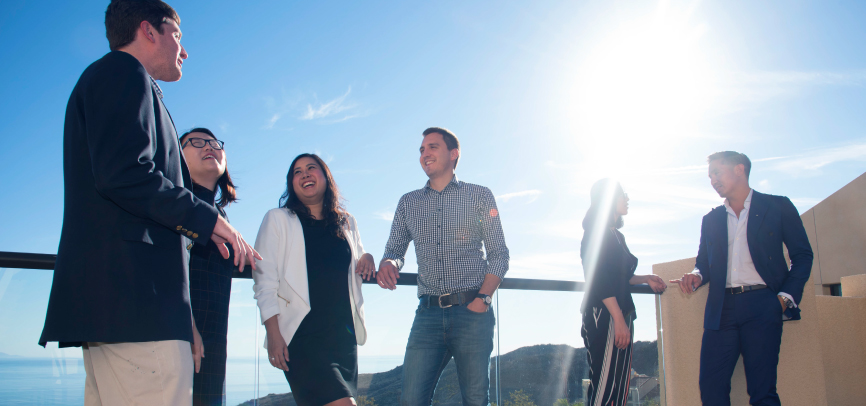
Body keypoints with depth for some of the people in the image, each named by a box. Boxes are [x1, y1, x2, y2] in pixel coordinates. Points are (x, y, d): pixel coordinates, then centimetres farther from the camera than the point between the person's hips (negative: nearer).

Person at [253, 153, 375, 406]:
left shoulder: (347, 223, 16)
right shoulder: (278, 219, 4)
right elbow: (265, 282, -2)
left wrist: (367, 258, 5)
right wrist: (273, 334, -12)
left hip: (343, 334, 5)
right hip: (301, 335, -5)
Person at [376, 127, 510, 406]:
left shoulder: (479, 196, 9)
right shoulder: (408, 203, 18)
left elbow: (499, 255, 4)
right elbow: (395, 249, 17)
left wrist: (482, 299, -10)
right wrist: (388, 264, -8)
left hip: (472, 312, -2)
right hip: (429, 313, 2)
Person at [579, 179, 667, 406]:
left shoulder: (617, 235, 19)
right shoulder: (597, 233, -8)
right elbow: (599, 280, -17)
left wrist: (645, 279, 14)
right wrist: (619, 320, -21)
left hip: (621, 316, 10)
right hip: (605, 316, -10)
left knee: (619, 387, 9)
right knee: (605, 386, -12)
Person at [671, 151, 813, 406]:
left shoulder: (778, 207, 8)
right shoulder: (711, 220, 19)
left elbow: (802, 256, 6)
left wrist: (786, 297, -5)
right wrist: (697, 276, -2)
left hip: (762, 306, -3)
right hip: (721, 309, 4)